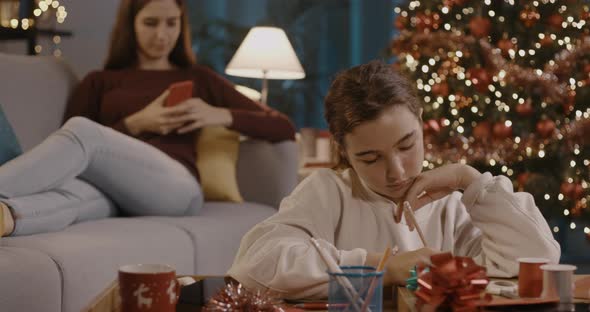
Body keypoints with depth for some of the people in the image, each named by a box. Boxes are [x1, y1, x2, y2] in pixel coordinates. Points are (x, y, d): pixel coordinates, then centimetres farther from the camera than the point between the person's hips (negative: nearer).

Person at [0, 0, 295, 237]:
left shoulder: (199, 80, 28)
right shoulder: (99, 82, 29)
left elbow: (284, 128, 22)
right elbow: (70, 149, 12)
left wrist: (220, 115, 5)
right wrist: (135, 124, 1)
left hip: (175, 185, -2)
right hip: (111, 192, 2)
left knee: (81, 131, -32)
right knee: (72, 193, -39)